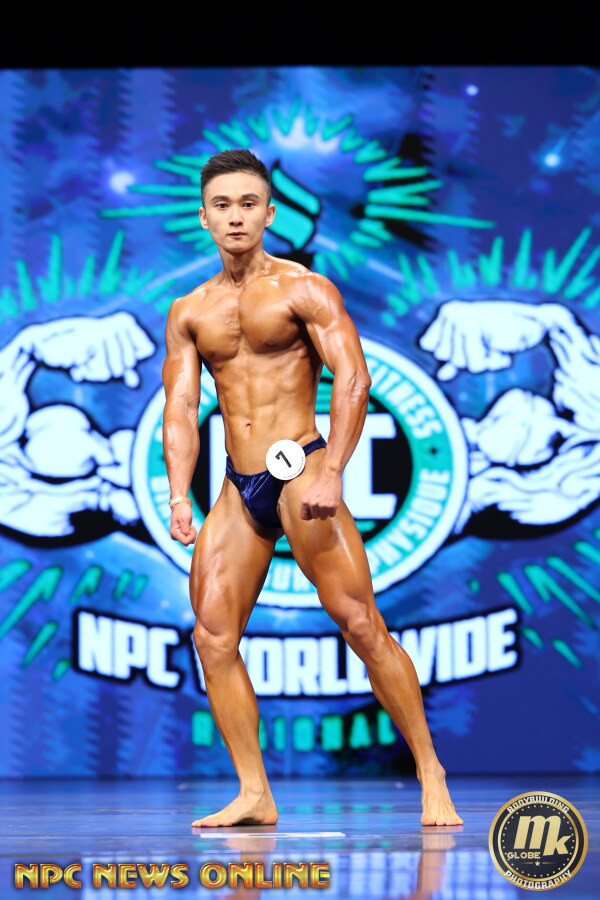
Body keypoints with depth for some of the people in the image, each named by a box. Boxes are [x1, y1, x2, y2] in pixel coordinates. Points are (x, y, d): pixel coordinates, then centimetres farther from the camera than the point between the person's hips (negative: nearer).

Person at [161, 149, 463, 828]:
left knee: (361, 624, -10)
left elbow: (353, 381, -11)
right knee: (212, 637, -3)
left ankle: (431, 777, -4)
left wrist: (330, 475, -23)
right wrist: (179, 497, -7)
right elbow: (180, 409, 8)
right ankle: (255, 795, 3)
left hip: (300, 471, -5)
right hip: (239, 489, 5)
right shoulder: (188, 312, 13)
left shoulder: (305, 289, -2)